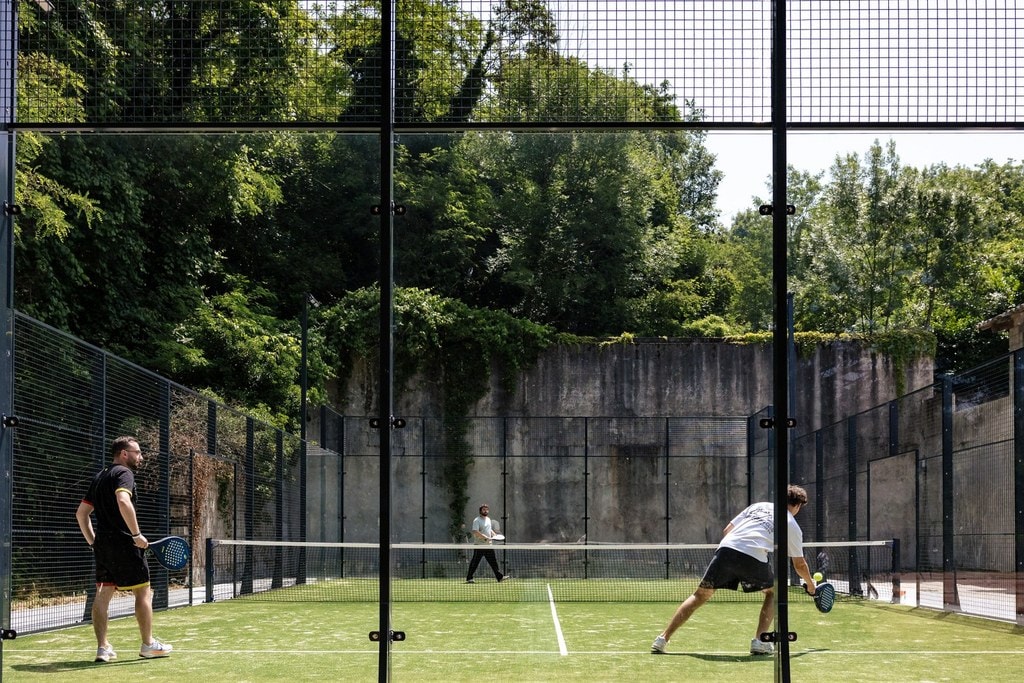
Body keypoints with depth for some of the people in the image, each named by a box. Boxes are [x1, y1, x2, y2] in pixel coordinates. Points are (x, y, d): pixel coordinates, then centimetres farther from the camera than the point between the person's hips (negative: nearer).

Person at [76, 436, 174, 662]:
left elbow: (82, 512, 21)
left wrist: (92, 541, 23)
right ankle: (148, 644, 7)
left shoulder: (99, 477, 18)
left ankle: (102, 647, 6)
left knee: (103, 593, 8)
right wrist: (137, 534, -25)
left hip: (102, 543, 8)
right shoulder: (123, 473, -9)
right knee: (143, 591, 2)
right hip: (123, 542, -8)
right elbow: (123, 502, -29)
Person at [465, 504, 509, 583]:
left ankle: (500, 577, 10)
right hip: (479, 545, -7)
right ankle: (469, 578, 6)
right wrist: (485, 537, -27)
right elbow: (475, 532, -22)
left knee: (493, 561, 7)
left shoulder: (488, 519, 15)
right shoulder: (477, 521, -11)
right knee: (474, 562, -1)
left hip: (488, 545, 7)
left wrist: (494, 534, 9)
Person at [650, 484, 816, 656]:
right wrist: (811, 585, 44)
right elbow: (799, 564, 27)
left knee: (700, 595, 13)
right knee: (774, 592, 25)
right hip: (754, 557, -3)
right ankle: (759, 641, 12)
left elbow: (727, 530, 24)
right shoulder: (792, 525, 20)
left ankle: (663, 638, 6)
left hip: (726, 548, 3)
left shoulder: (758, 506, 28)